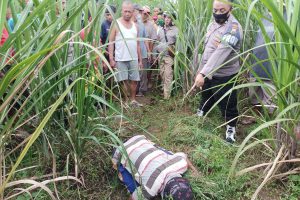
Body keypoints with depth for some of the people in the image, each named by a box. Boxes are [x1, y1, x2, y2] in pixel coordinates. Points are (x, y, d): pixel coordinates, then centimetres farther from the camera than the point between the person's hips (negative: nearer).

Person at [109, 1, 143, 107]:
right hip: (120, 59, -4)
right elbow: (111, 42, -5)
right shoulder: (116, 24, -2)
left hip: (134, 59, 4)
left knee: (134, 80, 7)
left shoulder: (135, 25, 12)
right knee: (124, 81, 1)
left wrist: (140, 59, 12)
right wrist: (111, 59, -12)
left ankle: (133, 100, 20)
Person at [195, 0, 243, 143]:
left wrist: (203, 73, -41)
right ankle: (201, 112, 52)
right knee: (206, 96, 26)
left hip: (224, 75, -7)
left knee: (227, 104, 6)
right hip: (208, 72, 7)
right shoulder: (213, 24, 6)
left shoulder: (233, 28, -22)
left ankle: (231, 127, 28)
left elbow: (221, 53, -33)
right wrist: (201, 70, 10)